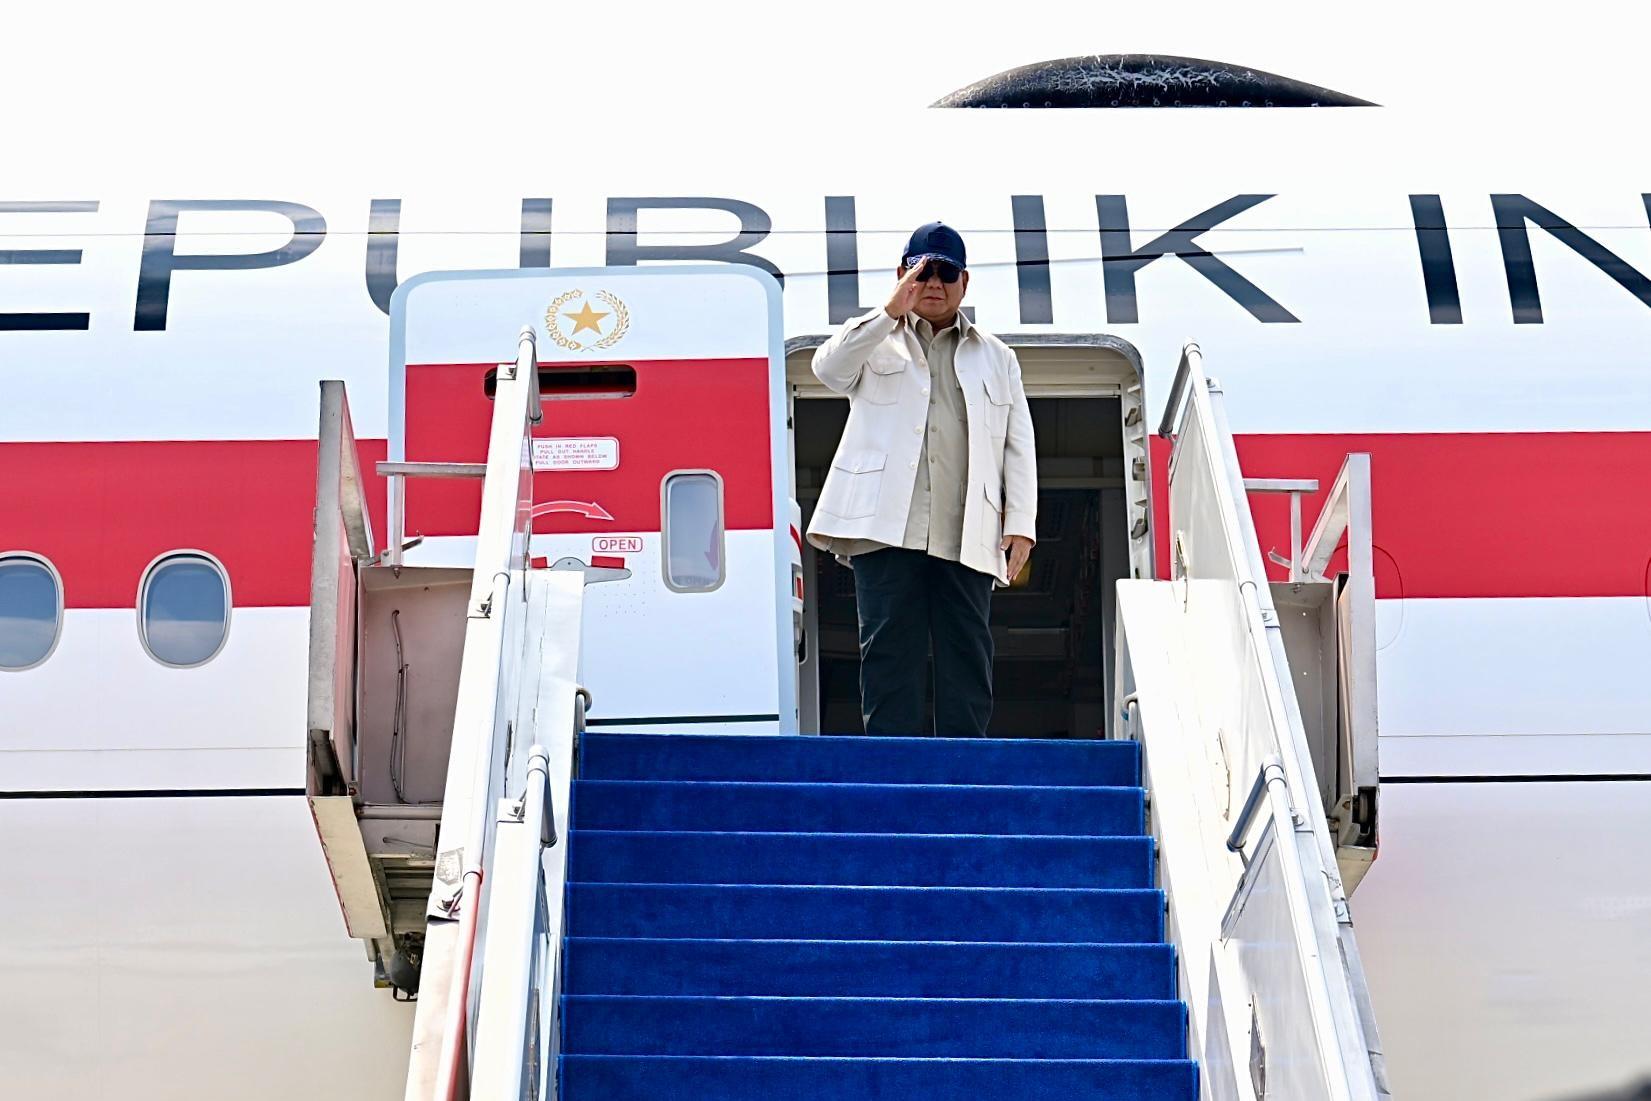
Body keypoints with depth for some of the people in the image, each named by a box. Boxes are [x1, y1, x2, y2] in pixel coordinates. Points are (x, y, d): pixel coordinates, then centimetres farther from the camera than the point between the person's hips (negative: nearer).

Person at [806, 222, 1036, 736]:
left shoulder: (996, 357, 22)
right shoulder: (875, 340, 17)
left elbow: (1019, 446, 16)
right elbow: (829, 368, -6)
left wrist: (1020, 522, 4)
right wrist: (892, 311, -14)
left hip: (967, 535, 2)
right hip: (886, 525, -2)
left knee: (967, 656, -1)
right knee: (890, 651, -6)